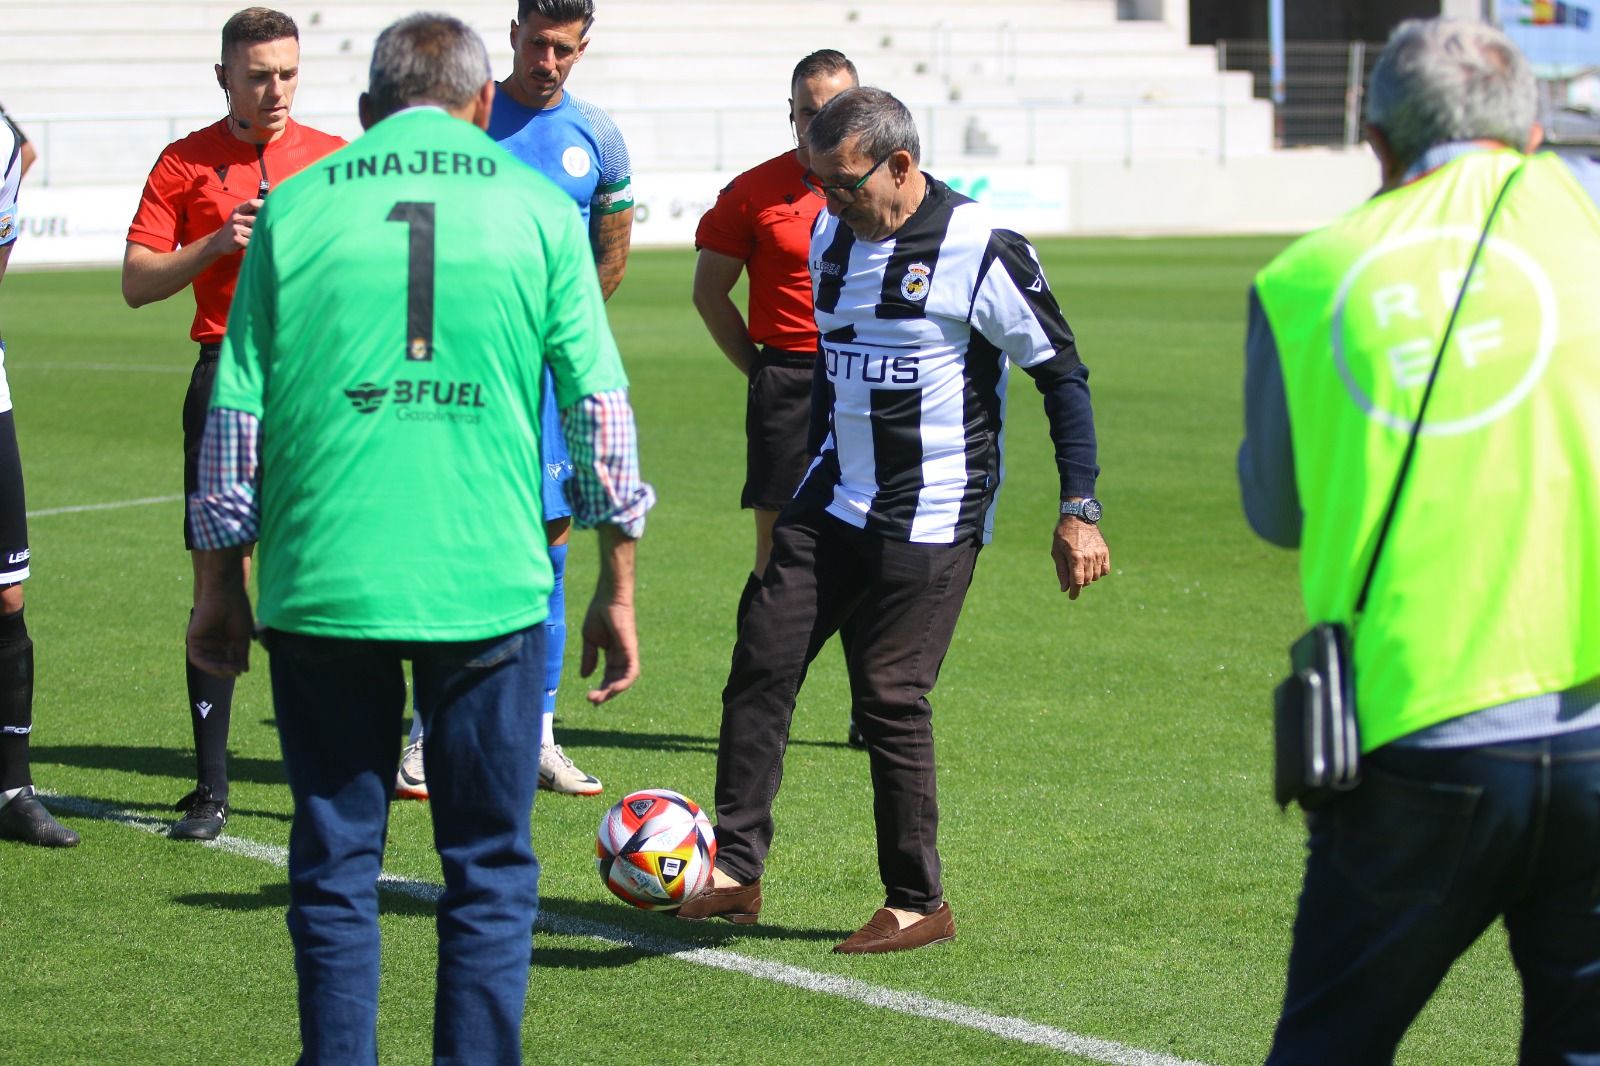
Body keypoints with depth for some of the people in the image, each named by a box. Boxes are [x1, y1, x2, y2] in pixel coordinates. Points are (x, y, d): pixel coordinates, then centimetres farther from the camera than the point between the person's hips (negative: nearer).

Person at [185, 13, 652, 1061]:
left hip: (321, 583, 1)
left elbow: (236, 413, 6)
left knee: (334, 867, 10)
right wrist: (618, 587, 11)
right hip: (489, 586, 0)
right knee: (490, 869, 8)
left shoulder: (297, 207, 6)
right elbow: (601, 405, 4)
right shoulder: (539, 208, 5)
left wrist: (221, 582, 15)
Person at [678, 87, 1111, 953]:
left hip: (931, 519, -7)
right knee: (761, 662, -3)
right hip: (833, 500, 7)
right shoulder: (830, 237, 6)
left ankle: (918, 904, 7)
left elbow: (1061, 373, -9)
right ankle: (735, 871, 2)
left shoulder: (980, 250, -15)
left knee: (889, 698, -7)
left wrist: (1079, 510, -12)